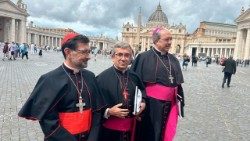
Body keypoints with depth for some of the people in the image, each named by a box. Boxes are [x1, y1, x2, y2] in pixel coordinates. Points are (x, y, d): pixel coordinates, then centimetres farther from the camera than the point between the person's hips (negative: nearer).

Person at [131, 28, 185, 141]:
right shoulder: (144, 58, -8)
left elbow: (178, 83, 15)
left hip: (170, 105, 5)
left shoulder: (173, 60, 9)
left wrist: (179, 101, 13)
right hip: (152, 104, -5)